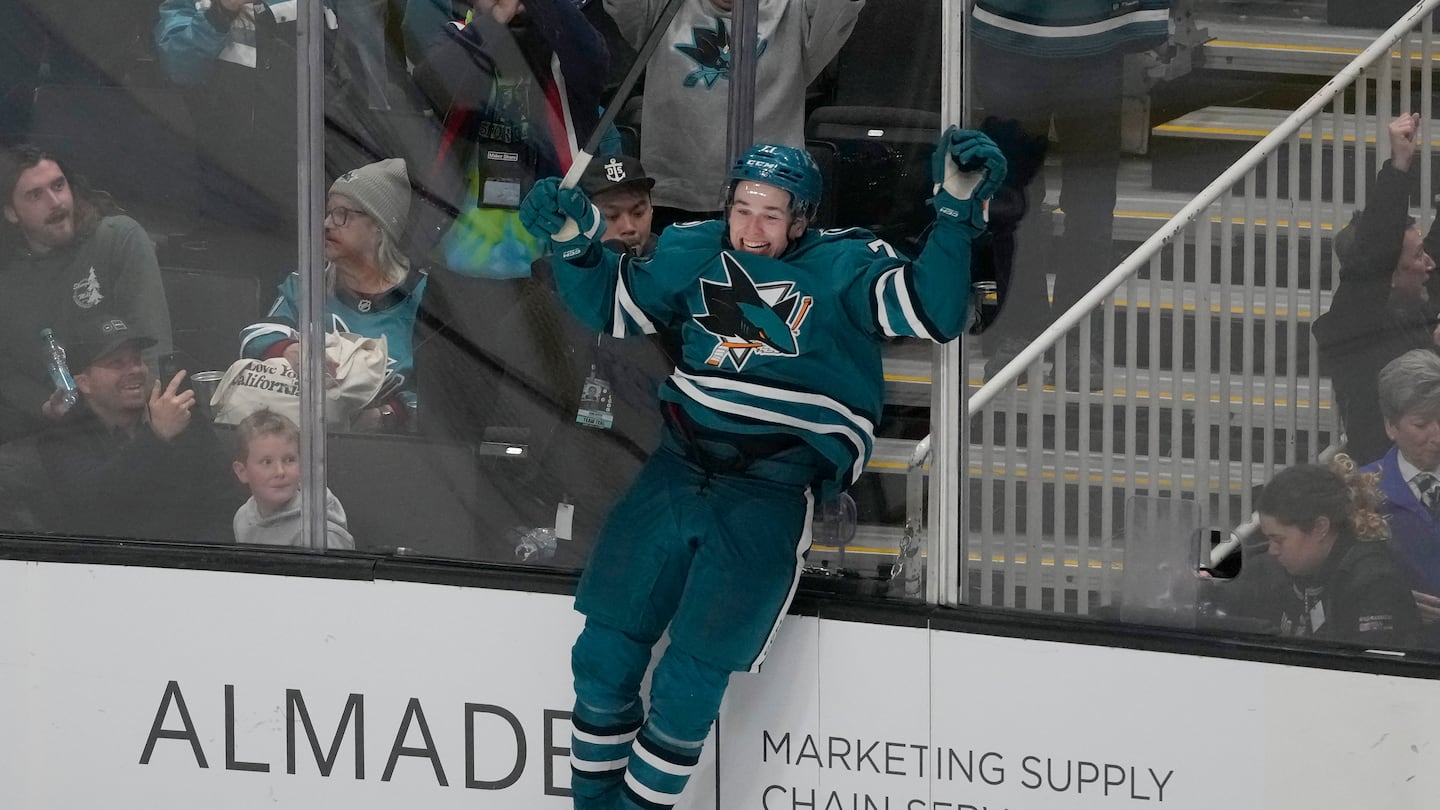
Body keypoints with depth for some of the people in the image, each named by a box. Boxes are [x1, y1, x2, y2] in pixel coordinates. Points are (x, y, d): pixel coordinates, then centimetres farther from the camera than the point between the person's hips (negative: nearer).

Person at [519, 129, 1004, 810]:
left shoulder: (843, 267, 0)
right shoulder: (695, 254, 11)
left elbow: (932, 314, -13)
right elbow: (609, 306, 19)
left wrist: (957, 212, -23)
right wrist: (574, 242, 2)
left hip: (773, 490, -4)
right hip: (681, 466, 4)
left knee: (689, 684, -6)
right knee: (604, 655, 3)